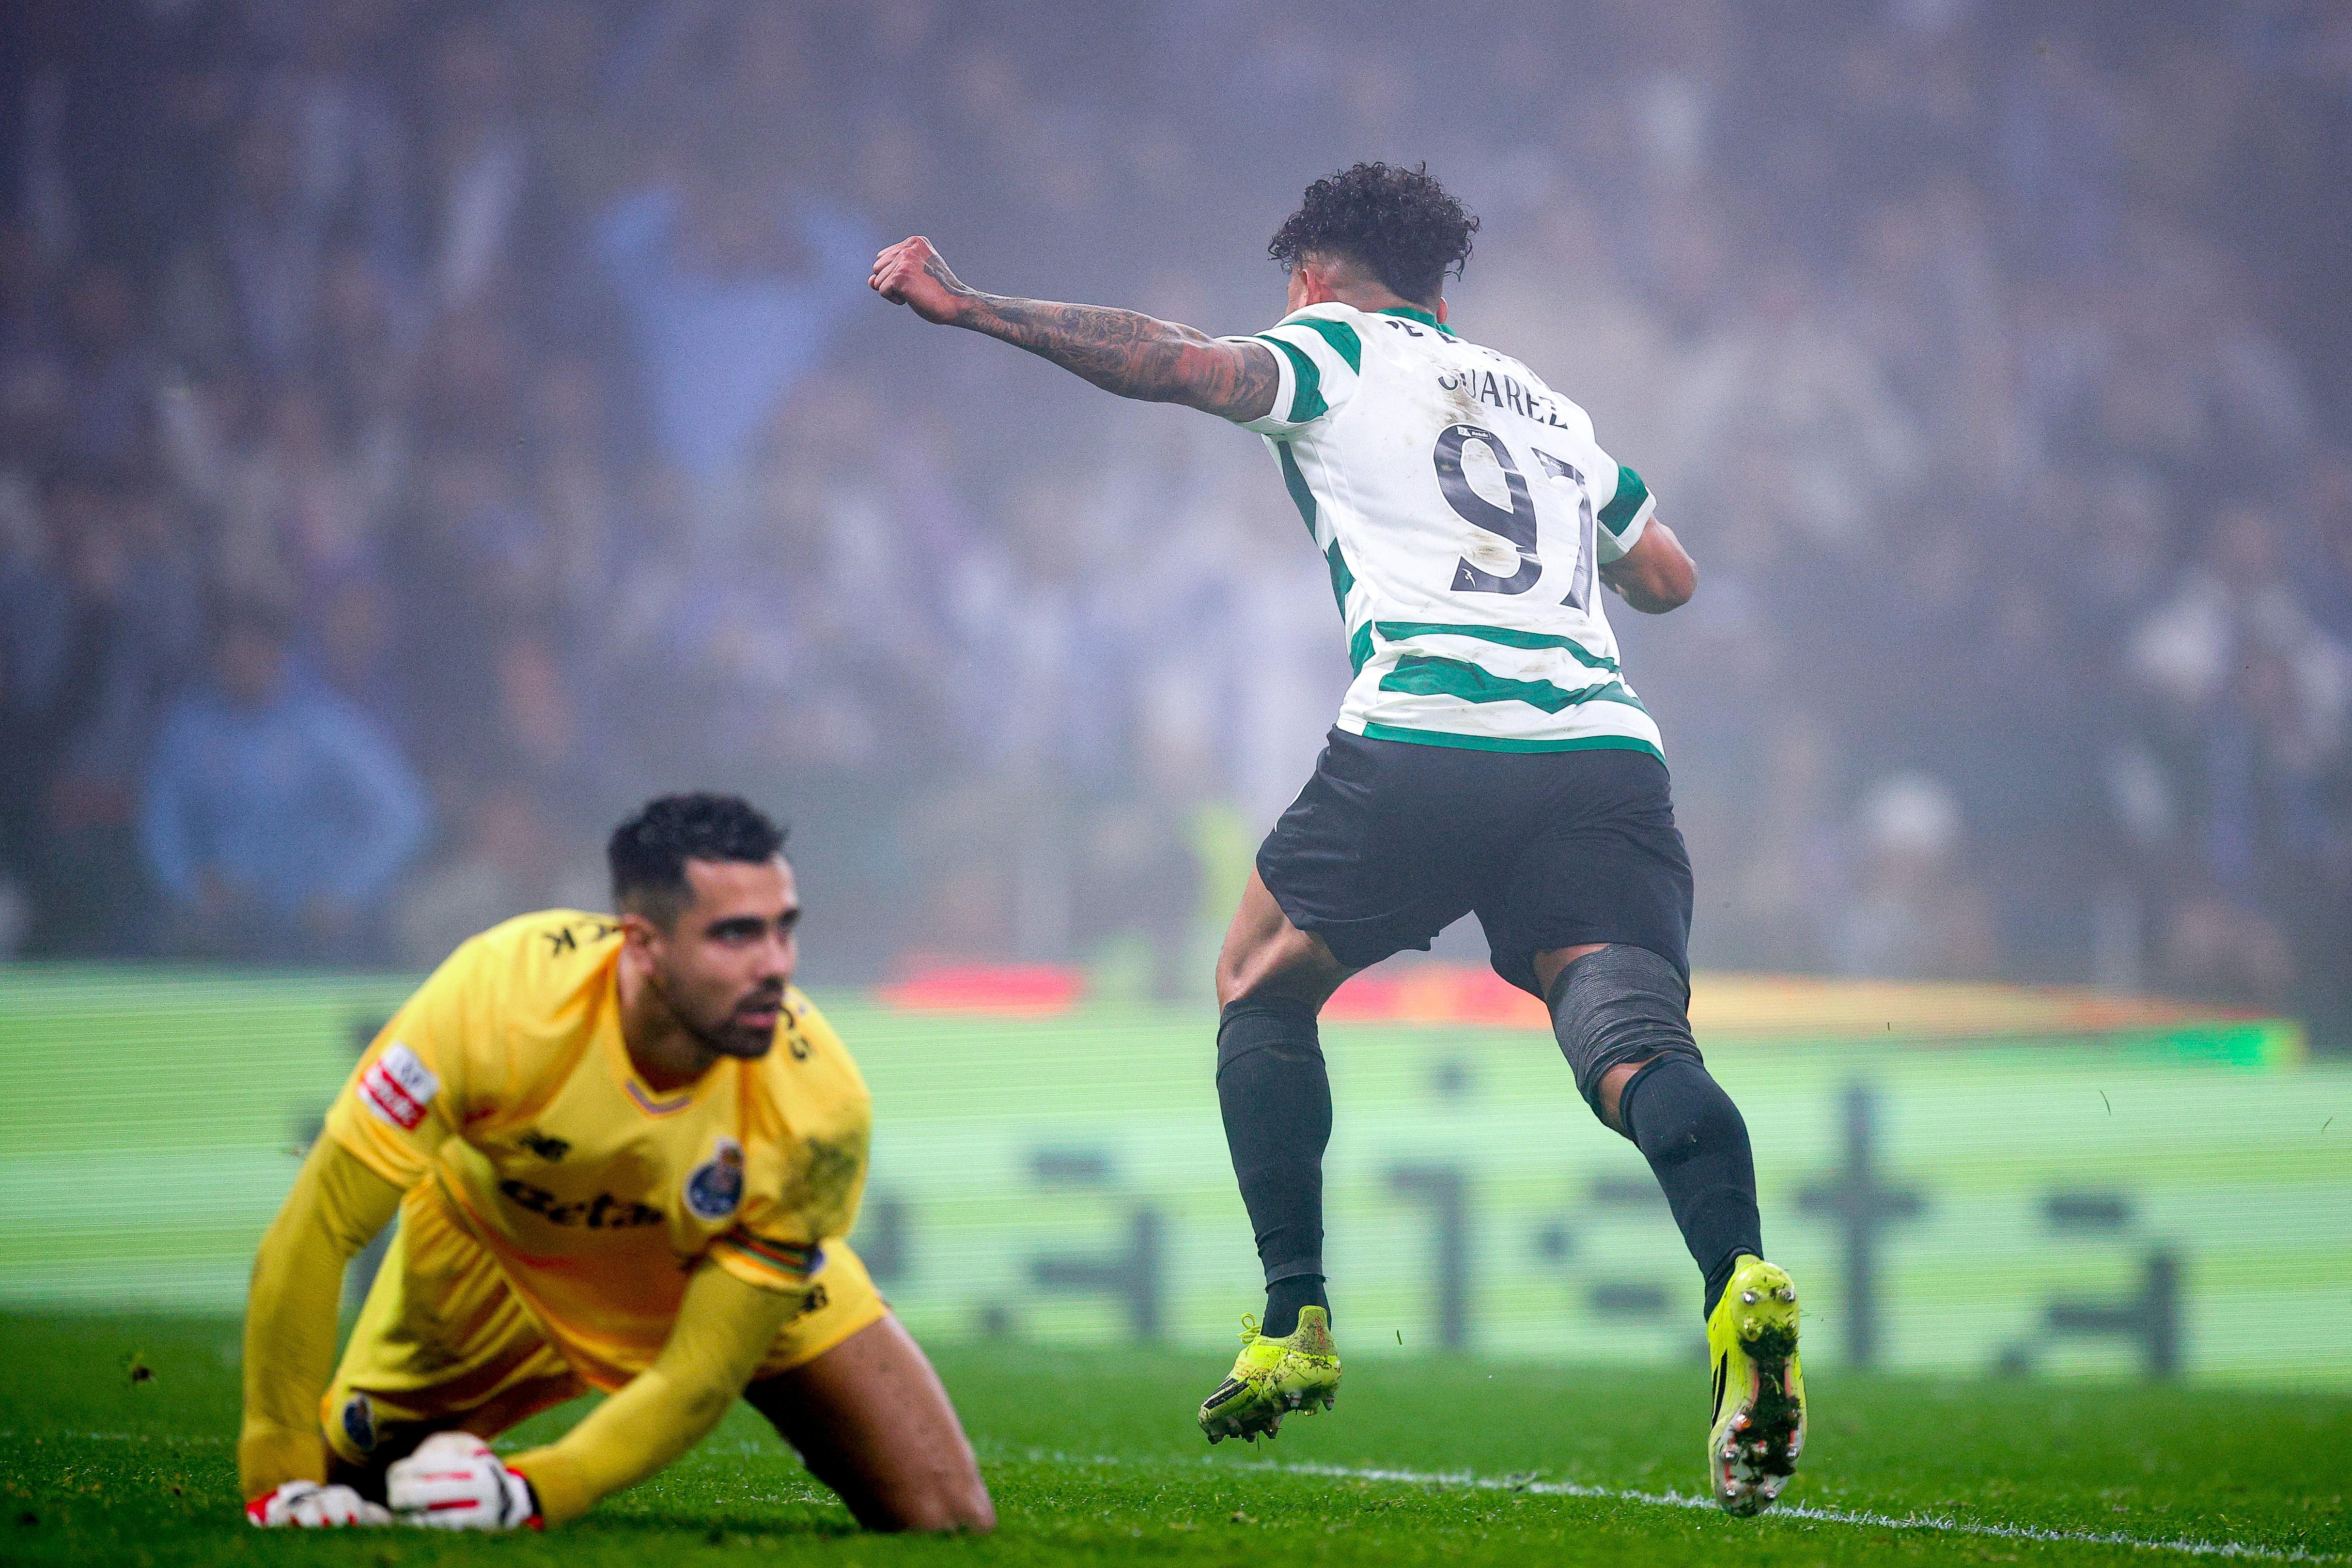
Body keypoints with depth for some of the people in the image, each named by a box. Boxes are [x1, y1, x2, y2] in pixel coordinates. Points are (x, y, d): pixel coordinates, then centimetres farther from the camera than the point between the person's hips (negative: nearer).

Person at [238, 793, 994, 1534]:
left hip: (753, 1277, 0)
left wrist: (525, 1495, -43)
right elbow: (314, 1233, -32)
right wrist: (282, 1485, -34)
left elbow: (700, 1378, -30)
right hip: (495, 1260, 0)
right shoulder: (497, 998, -39)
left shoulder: (817, 1110, -35)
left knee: (947, 1519, -10)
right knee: (338, 1494, -5)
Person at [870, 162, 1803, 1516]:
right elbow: (1669, 576, 39)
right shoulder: (1545, 401, 32)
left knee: (1263, 985, 20)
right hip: (1607, 746, 4)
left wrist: (970, 307, -5)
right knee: (1634, 1041, -11)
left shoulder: (1338, 349, 16)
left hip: (1423, 737, -4)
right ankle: (1741, 1282, -40)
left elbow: (1200, 369, -4)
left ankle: (1295, 1326, 13)